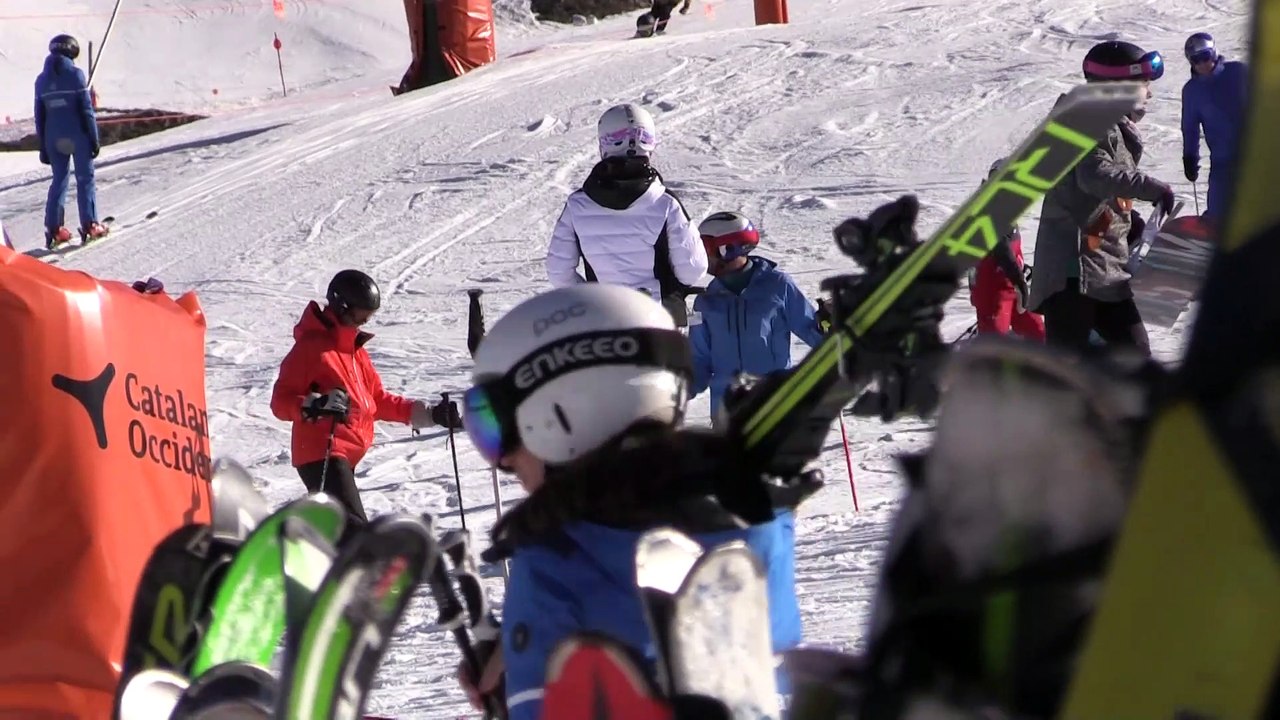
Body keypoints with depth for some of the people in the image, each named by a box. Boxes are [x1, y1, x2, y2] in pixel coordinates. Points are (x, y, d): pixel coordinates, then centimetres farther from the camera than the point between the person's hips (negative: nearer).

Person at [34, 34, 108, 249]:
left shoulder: (42, 80, 5)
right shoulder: (75, 74, -9)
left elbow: (39, 116, 9)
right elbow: (86, 109, -10)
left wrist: (43, 147, 14)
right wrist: (94, 138, -4)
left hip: (54, 139, 4)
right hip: (78, 136, -4)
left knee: (59, 180, 12)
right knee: (85, 179, 6)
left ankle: (53, 230, 6)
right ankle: (90, 225, 2)